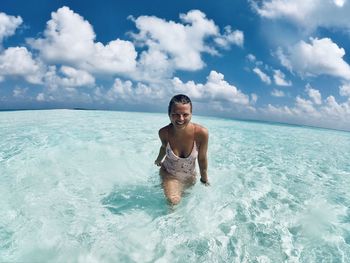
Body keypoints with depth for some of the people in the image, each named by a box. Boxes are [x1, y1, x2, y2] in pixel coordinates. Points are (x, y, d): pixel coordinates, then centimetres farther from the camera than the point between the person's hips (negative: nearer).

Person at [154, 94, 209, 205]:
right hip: (168, 173, -1)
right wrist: (158, 160, 20)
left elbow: (202, 159, -12)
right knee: (173, 201, -22)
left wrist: (204, 179, 2)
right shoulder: (164, 133, -24)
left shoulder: (201, 133, -29)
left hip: (190, 176, 1)